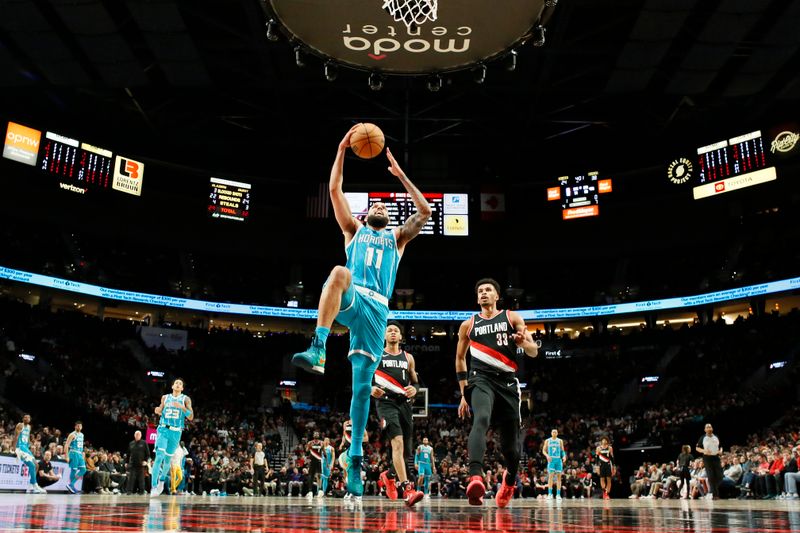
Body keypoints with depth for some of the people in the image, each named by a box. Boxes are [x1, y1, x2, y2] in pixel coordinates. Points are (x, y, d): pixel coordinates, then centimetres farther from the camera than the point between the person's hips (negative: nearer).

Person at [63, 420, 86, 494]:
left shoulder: (82, 435, 16)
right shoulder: (72, 435, -8)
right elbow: (66, 445, -13)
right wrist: (67, 457, -18)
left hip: (80, 454, 8)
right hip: (74, 454, -8)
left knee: (83, 470, -1)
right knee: (74, 470, -5)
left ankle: (71, 484, 3)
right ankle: (71, 485, 6)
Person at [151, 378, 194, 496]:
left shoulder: (185, 399, 1)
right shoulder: (165, 397, 8)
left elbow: (191, 417, -5)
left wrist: (182, 407, -20)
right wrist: (158, 411, -2)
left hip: (176, 432, 0)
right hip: (163, 429, 0)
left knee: (167, 459, 8)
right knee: (159, 456, -15)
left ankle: (162, 480, 33)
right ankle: (153, 486, -14)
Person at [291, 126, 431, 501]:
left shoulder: (397, 237, 29)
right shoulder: (354, 230, 27)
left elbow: (425, 212, 16)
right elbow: (335, 190, 18)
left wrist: (401, 175, 17)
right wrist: (342, 150, 13)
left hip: (376, 309, 1)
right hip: (350, 300, -1)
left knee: (363, 385, -4)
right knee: (339, 272, -38)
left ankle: (355, 458, 2)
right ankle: (317, 350, -49)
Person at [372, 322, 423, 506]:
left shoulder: (408, 357, 17)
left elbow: (415, 382, 21)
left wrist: (414, 389, -3)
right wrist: (371, 389, -15)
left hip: (404, 403, 5)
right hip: (386, 402, -5)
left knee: (406, 449, 8)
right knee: (397, 442, -24)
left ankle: (389, 475, 40)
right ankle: (407, 490, -31)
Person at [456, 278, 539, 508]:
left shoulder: (512, 318, 9)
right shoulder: (468, 325, 12)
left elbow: (534, 352, 6)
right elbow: (460, 358, 21)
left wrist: (524, 342, -19)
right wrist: (464, 392, 14)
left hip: (508, 382, 1)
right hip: (481, 379, -1)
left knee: (510, 442, 7)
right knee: (481, 420, -32)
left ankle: (510, 479, 39)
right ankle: (475, 477, -48)